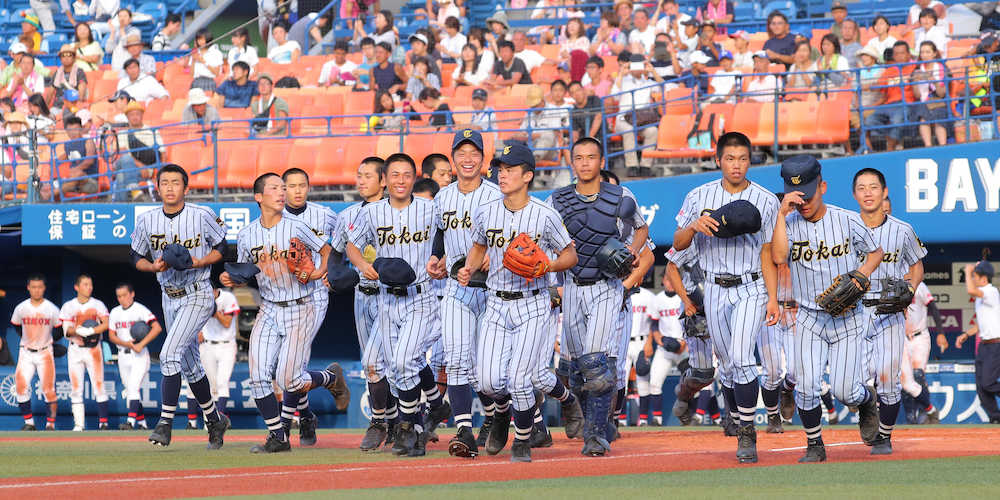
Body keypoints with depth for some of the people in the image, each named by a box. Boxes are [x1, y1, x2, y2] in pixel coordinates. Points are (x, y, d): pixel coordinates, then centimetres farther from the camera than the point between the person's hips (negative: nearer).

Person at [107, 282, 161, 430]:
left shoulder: (140, 310, -8)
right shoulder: (115, 313, 10)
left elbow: (157, 328, -18)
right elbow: (111, 335, 7)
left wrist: (140, 344, -22)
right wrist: (127, 343, -11)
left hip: (139, 355, -6)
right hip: (123, 355, 6)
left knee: (133, 387, -18)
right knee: (130, 390, 8)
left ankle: (130, 421, -26)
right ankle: (141, 422, 16)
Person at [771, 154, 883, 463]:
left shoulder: (848, 221, -4)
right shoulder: (789, 223, -3)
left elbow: (876, 252, 9)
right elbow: (778, 257, -22)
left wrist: (860, 275, -9)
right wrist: (782, 213, -23)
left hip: (848, 319, -1)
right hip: (809, 319, 1)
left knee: (844, 391, -7)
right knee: (806, 386, -15)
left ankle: (868, 403, 30)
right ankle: (815, 446, 6)